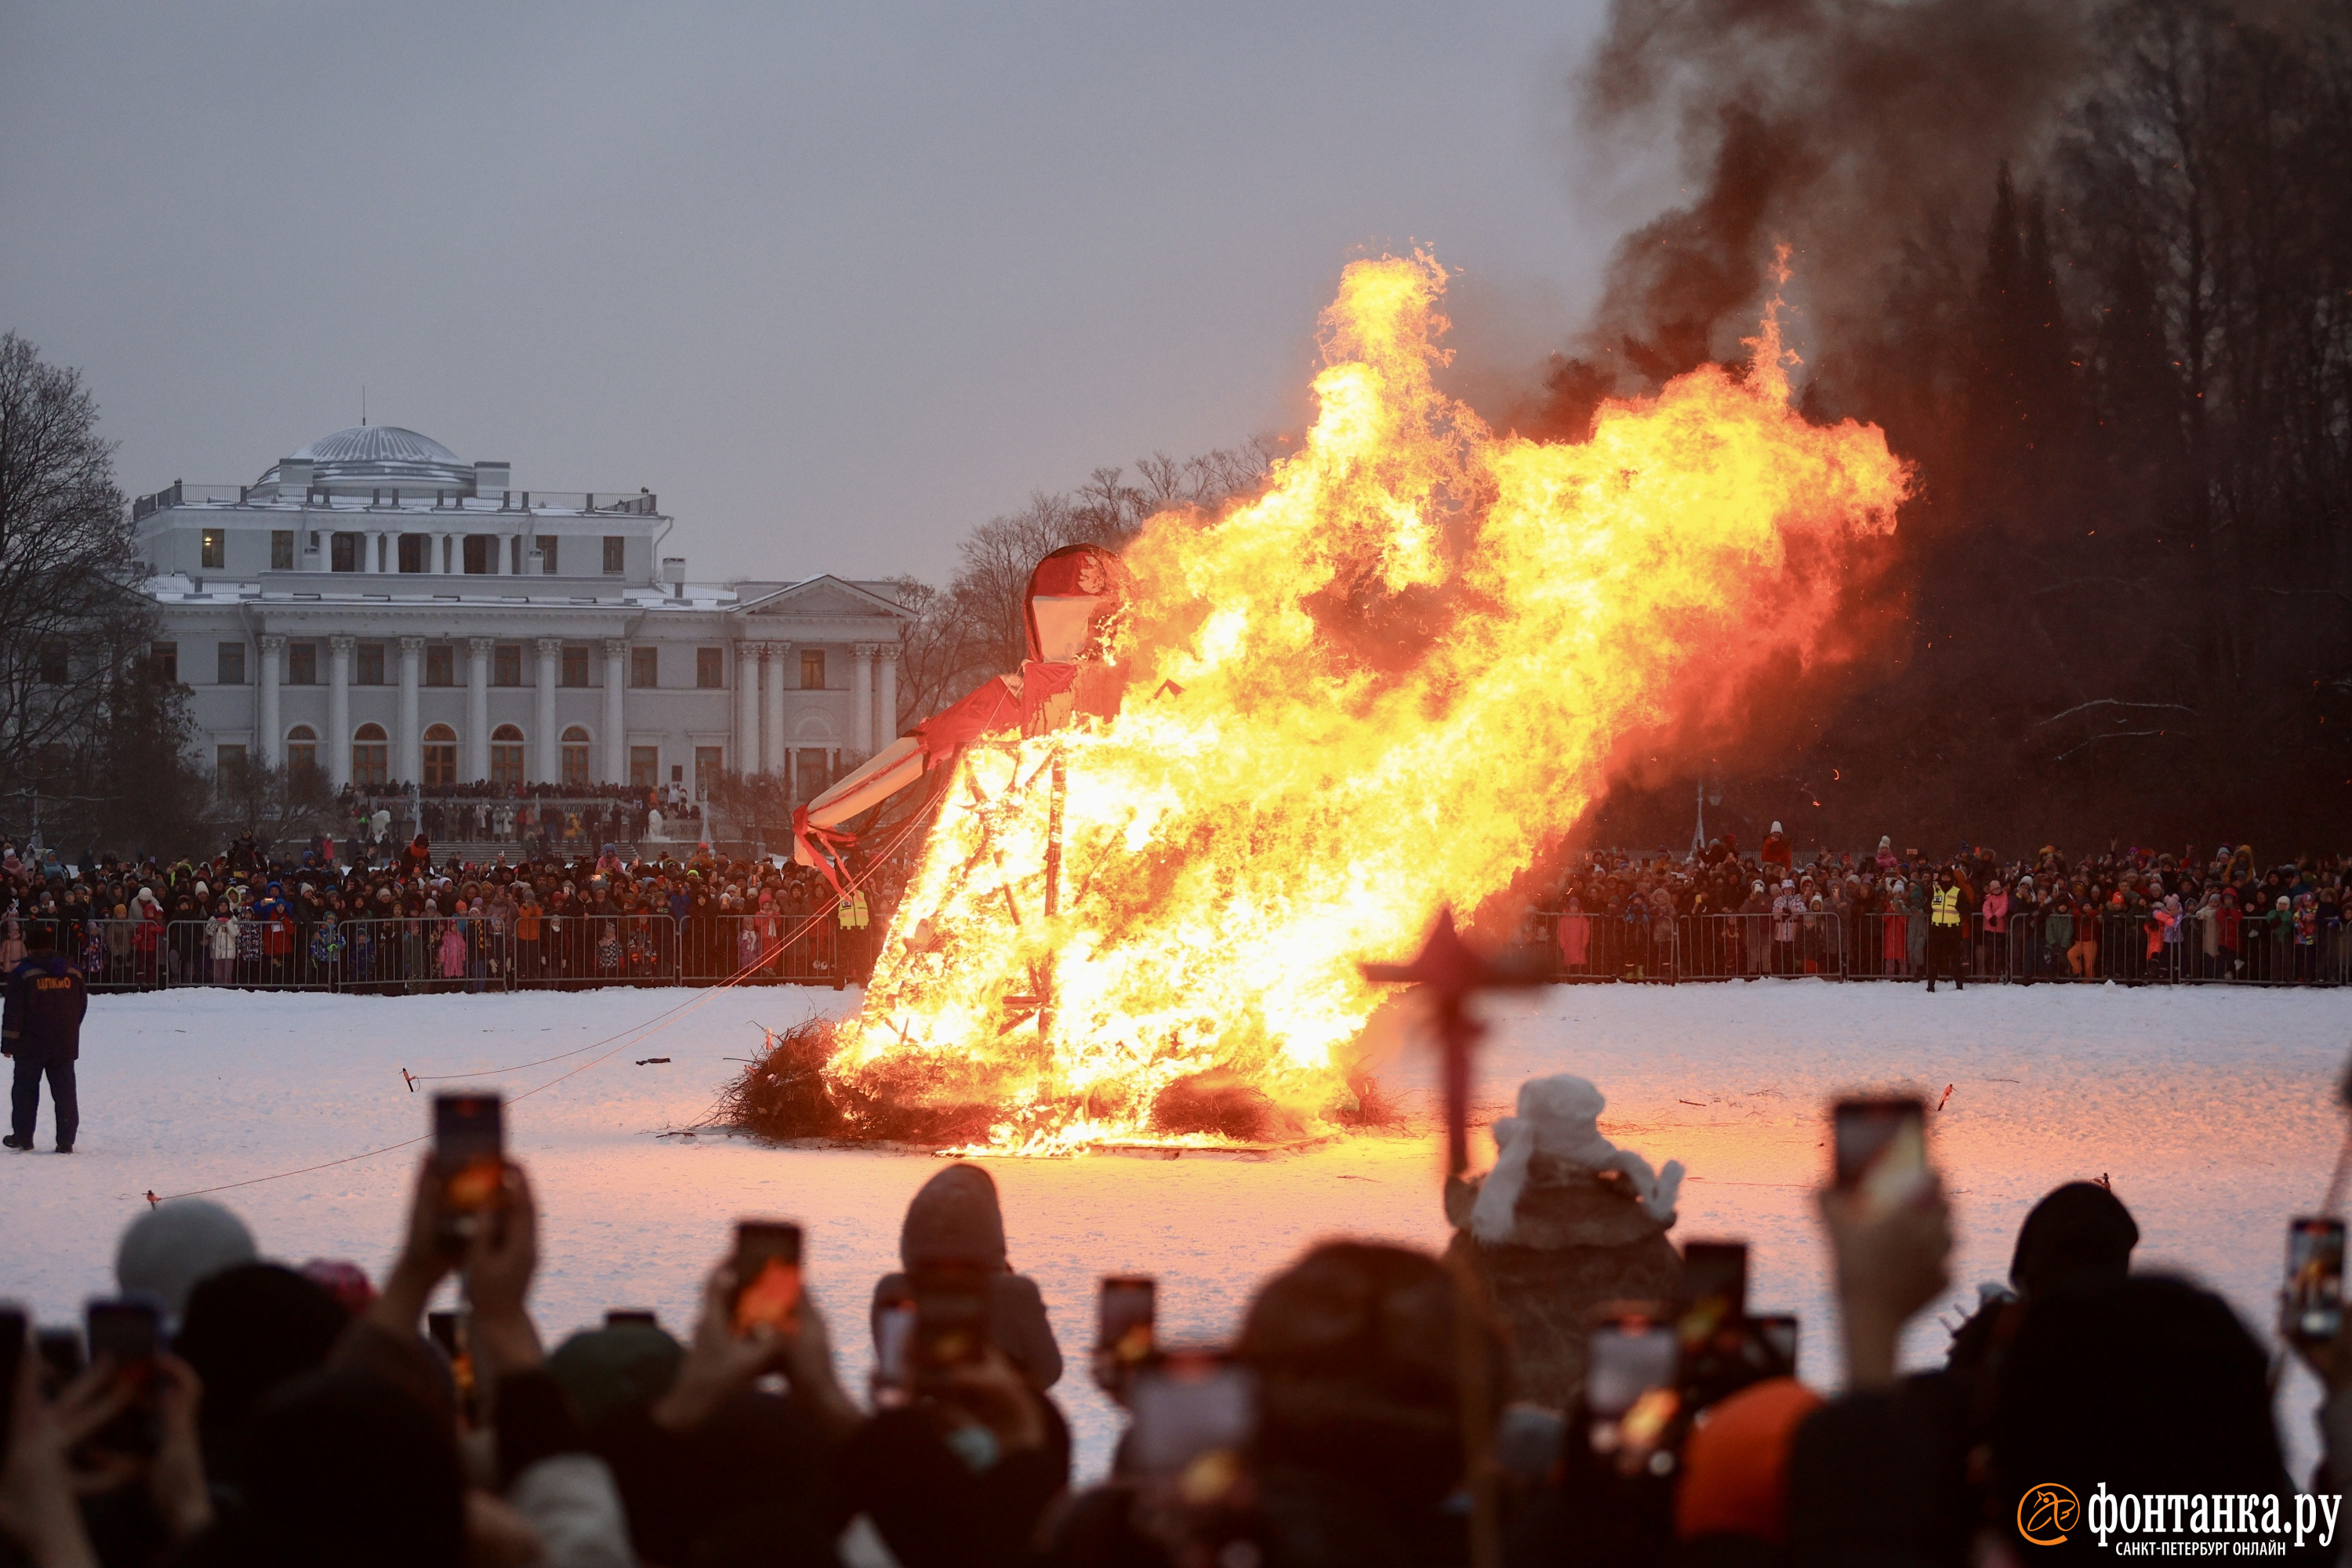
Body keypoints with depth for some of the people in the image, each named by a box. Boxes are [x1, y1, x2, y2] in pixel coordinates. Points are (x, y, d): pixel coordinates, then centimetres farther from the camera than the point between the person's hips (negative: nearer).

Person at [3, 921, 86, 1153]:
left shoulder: (22, 973, -7)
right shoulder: (73, 971, 6)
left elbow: (14, 1012, -9)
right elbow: (82, 1005, 14)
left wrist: (8, 1043, -3)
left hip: (31, 1045, -3)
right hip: (65, 1044, 3)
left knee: (26, 1090, 10)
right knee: (65, 1090, 3)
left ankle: (22, 1136, 14)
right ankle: (66, 1141, -3)